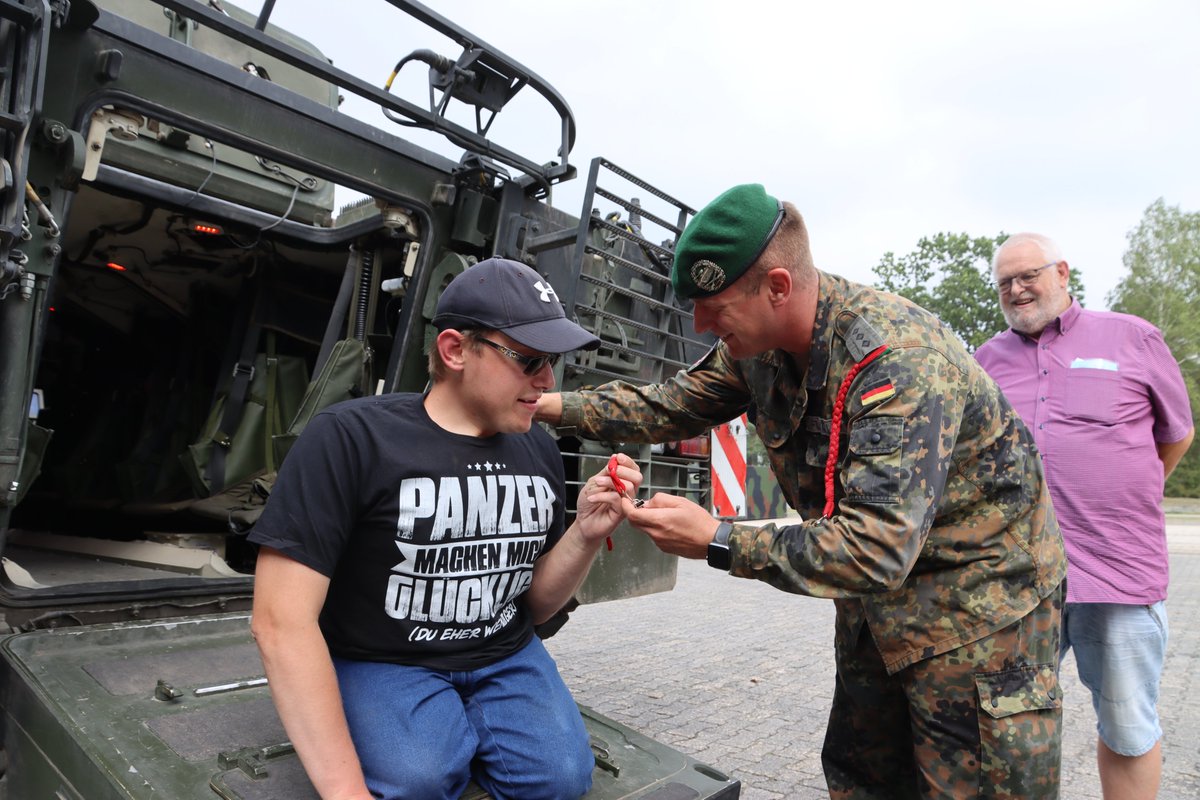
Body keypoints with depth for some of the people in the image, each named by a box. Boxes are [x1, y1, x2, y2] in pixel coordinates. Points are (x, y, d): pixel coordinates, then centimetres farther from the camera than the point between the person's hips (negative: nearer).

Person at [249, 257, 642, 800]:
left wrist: (586, 534, -14)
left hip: (504, 658, 5)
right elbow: (282, 623, -20)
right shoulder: (351, 438, -17)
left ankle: (463, 727, 9)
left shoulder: (540, 451, 0)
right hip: (382, 664, -4)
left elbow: (537, 605, 6)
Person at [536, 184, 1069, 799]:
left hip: (978, 600, -7)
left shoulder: (899, 360, -33)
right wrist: (554, 406, -3)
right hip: (877, 593, 7)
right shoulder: (757, 341, -8)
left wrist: (717, 543, -35)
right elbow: (676, 404, 5)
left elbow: (878, 547, -37)